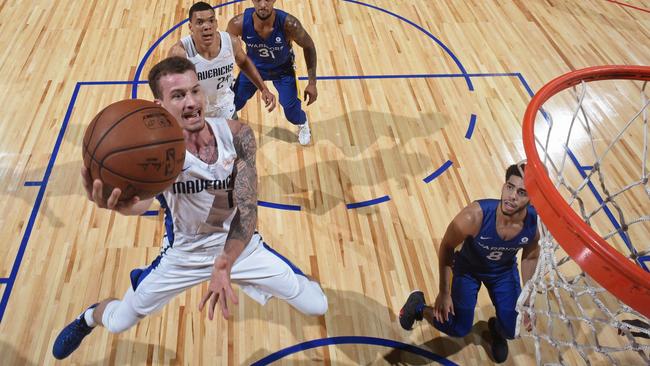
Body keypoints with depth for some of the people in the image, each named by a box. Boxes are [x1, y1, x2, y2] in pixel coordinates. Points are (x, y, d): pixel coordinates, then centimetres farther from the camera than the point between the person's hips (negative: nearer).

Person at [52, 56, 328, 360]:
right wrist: (122, 204, -73)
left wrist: (225, 263, -43)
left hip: (240, 245, 1)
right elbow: (142, 200, -48)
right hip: (182, 252, -1)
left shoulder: (237, 135, -22)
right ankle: (88, 318, 52)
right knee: (117, 323, 12)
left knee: (317, 307, 4)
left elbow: (247, 208, -27)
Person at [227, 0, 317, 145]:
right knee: (234, 102, 8)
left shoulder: (288, 24, -37)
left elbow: (309, 46, -18)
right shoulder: (239, 23, -33)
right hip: (253, 66, 2)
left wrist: (312, 83, -17)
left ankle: (302, 124, 32)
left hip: (283, 69, -1)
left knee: (291, 108, -7)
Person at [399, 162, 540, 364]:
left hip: (505, 271, 3)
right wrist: (444, 293, -14)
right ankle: (418, 306, 28)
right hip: (468, 268, -3)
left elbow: (530, 256, -5)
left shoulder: (534, 222, -30)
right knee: (457, 329, -1)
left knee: (512, 330, 1)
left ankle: (497, 328, 39)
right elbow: (446, 247, -21)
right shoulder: (475, 216, -41)